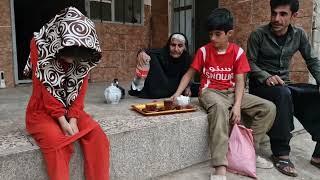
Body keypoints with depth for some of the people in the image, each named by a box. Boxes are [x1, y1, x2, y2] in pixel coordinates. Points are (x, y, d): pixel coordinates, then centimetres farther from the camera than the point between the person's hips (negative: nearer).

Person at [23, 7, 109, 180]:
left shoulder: (83, 54, -8)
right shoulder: (39, 46, -16)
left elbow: (81, 89, -3)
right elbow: (44, 90, -15)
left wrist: (73, 120, -15)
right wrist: (63, 122, -19)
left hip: (71, 110, 3)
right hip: (42, 111, -2)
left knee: (98, 136, -19)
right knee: (57, 142, -30)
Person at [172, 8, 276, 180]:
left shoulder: (238, 52, 1)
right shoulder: (204, 51, -2)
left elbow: (239, 81, -4)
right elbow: (189, 74, 3)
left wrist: (237, 105, -19)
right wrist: (177, 94, -11)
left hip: (232, 92, 4)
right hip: (210, 92, -3)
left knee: (269, 108, -13)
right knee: (219, 107, -40)